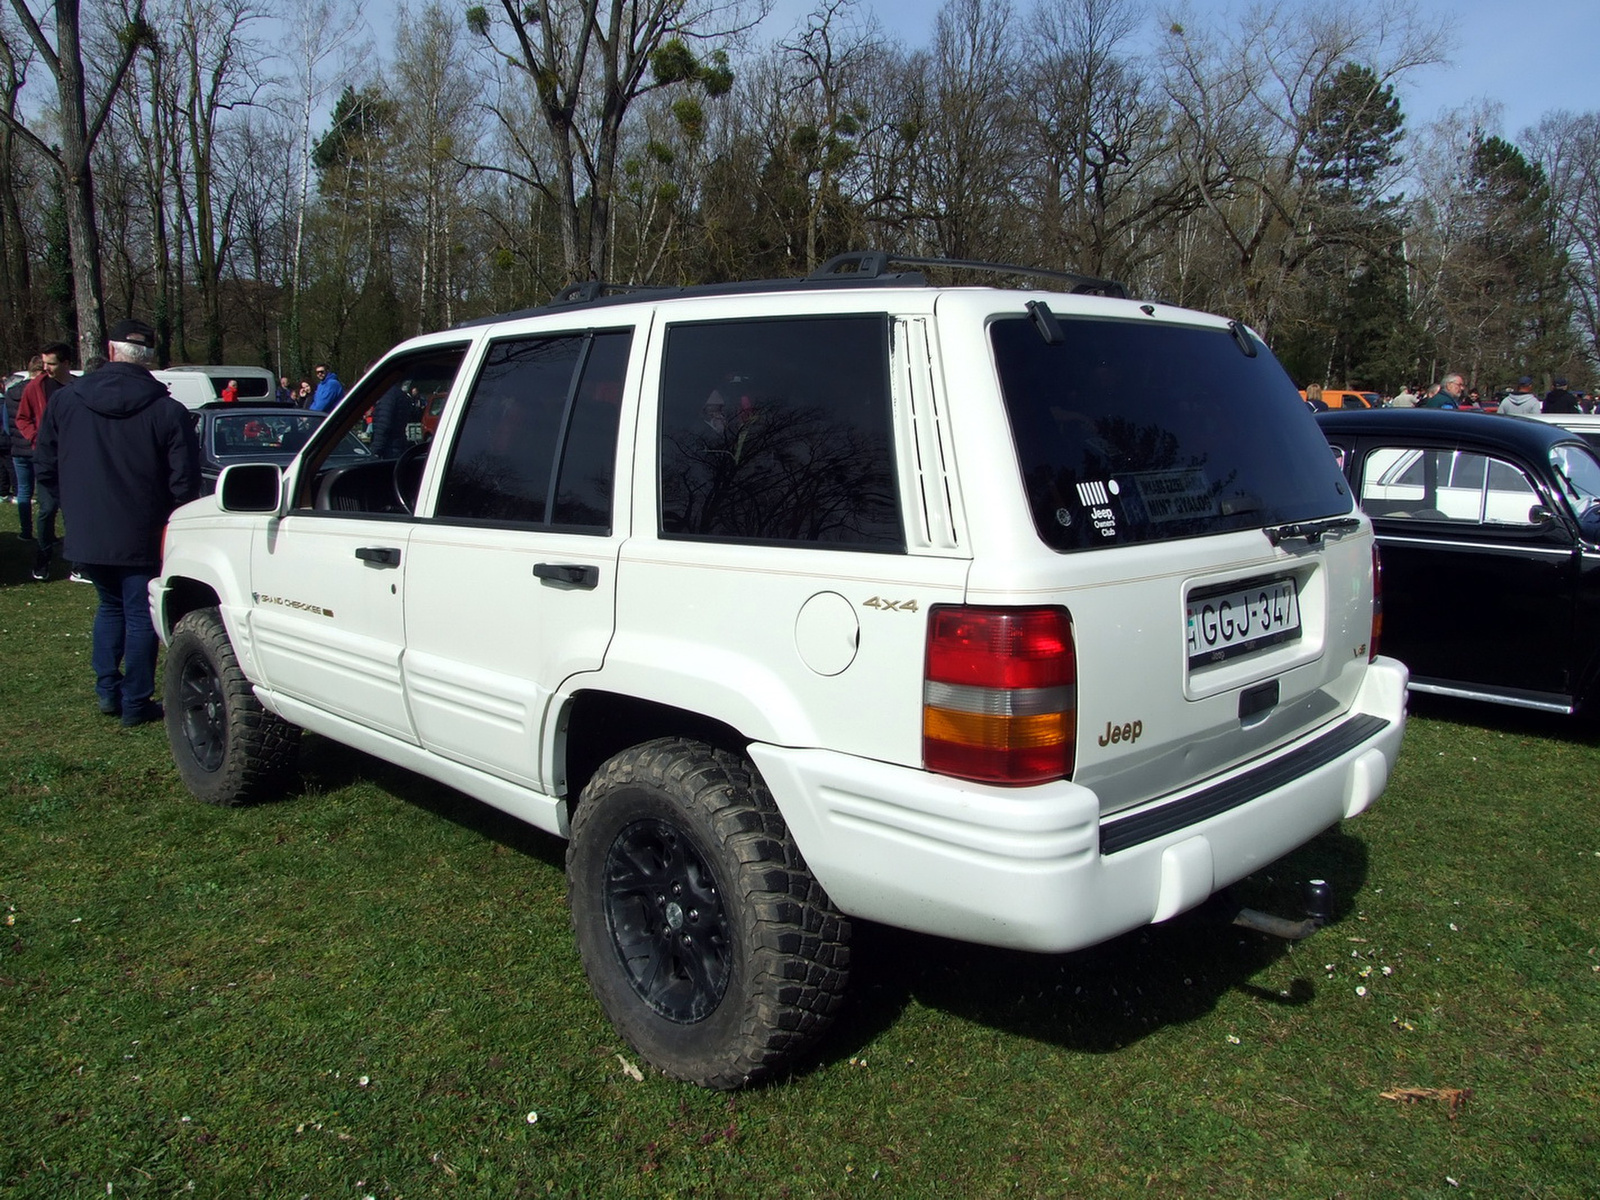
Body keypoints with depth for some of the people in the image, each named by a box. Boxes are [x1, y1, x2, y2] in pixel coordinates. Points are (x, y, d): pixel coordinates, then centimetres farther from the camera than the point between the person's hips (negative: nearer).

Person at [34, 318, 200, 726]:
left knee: (110, 606, 23)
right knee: (140, 616, 7)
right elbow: (185, 482, -13)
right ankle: (135, 704, 11)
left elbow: (46, 470, 6)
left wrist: (79, 507, 19)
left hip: (85, 535, 4)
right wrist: (168, 518, 5)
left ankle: (107, 689, 20)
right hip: (141, 539, -4)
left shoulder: (64, 401, 0)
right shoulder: (168, 410, -12)